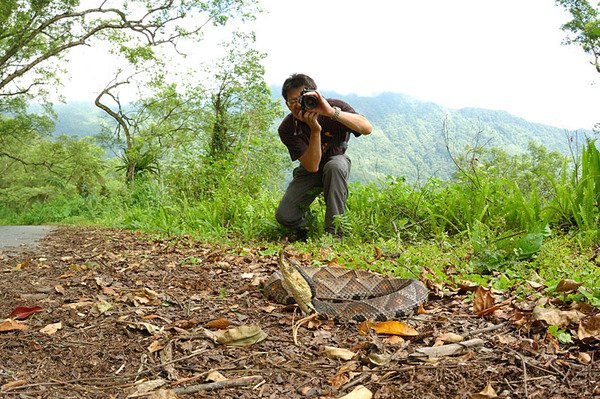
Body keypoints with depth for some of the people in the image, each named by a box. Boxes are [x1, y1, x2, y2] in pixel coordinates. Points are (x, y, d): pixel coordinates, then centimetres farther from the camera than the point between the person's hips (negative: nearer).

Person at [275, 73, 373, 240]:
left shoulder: (334, 106, -22)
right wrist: (315, 130, -41)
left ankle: (334, 232, -26)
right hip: (309, 172, 1)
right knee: (284, 217, -19)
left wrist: (332, 112, -49)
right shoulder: (287, 129, -21)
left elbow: (367, 128, -39)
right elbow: (312, 166, -29)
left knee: (334, 166, -39)